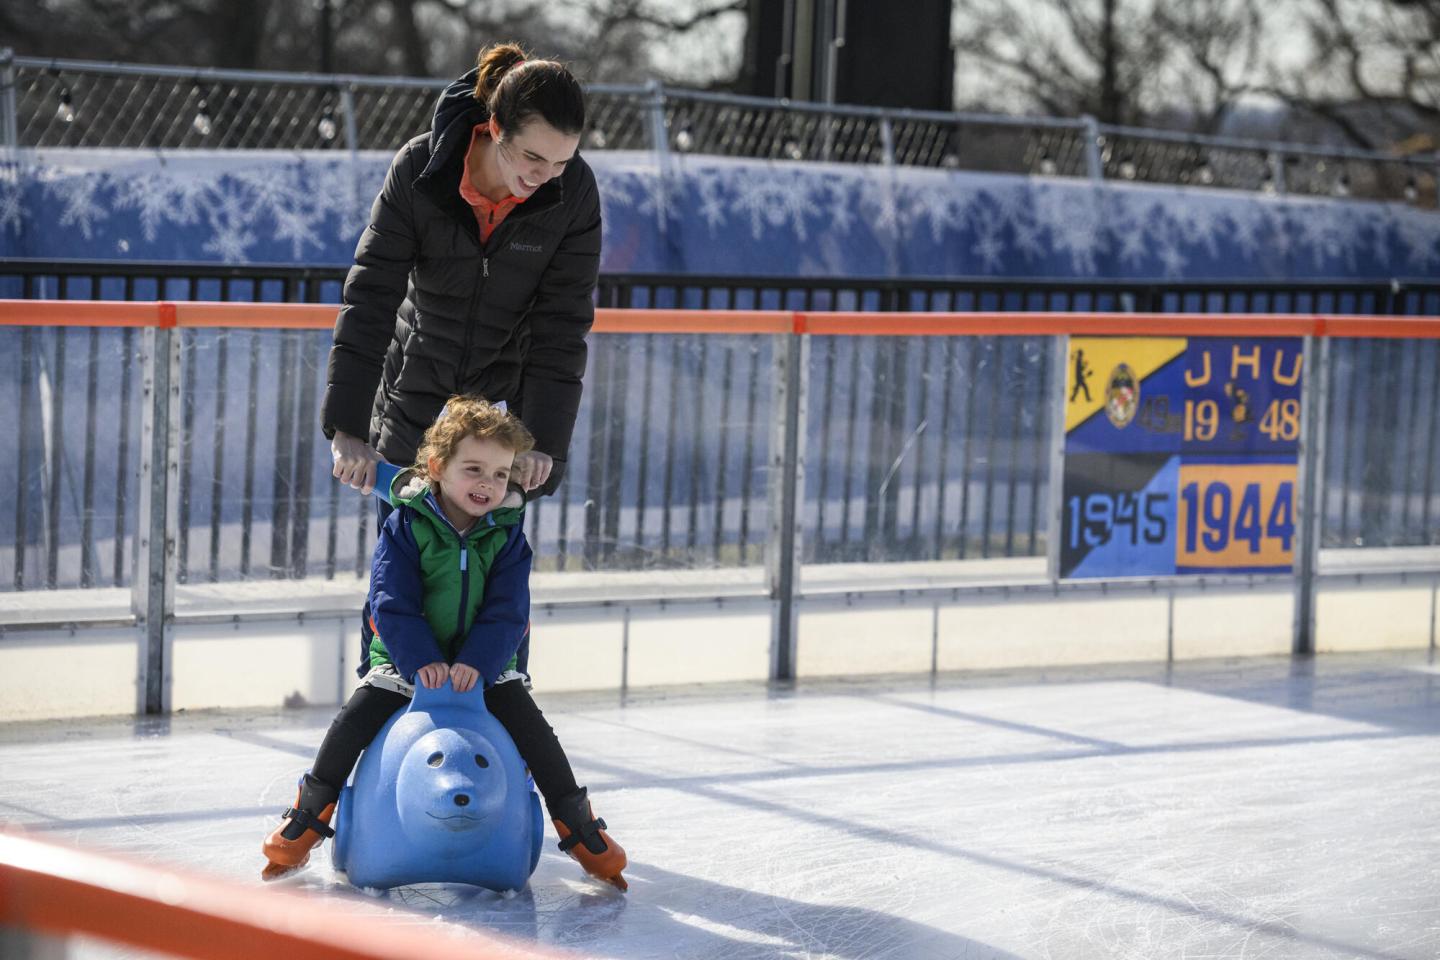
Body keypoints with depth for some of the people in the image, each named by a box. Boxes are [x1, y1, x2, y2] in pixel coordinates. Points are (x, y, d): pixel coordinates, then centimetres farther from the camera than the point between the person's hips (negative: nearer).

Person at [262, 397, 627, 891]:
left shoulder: (506, 535, -5)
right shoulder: (406, 526, -11)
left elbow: (506, 614, -11)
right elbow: (392, 605, -16)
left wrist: (477, 665, -27)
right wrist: (422, 663, -29)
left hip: (486, 665, 1)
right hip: (405, 660, -1)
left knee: (530, 727, -16)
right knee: (354, 721, -17)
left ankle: (577, 823, 1)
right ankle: (310, 813, 5)